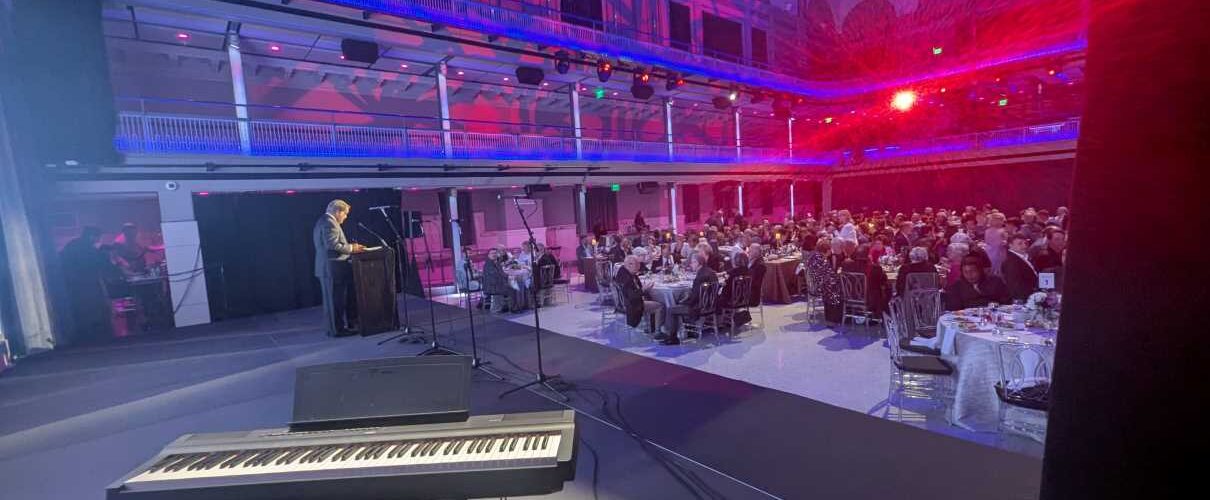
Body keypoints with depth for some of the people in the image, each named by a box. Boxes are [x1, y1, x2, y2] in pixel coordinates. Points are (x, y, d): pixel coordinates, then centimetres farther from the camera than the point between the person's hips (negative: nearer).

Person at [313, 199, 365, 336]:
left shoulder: (323, 221, 20)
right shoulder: (329, 223, -14)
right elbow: (332, 245, -23)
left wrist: (349, 247, 14)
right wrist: (351, 248, -13)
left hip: (327, 268, 11)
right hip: (333, 268, -11)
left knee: (333, 300, 15)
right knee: (336, 300, -4)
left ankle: (334, 328, 23)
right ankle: (338, 329, 1)